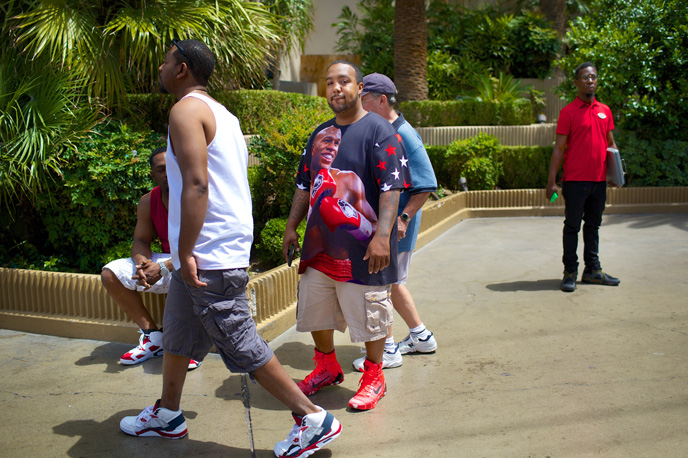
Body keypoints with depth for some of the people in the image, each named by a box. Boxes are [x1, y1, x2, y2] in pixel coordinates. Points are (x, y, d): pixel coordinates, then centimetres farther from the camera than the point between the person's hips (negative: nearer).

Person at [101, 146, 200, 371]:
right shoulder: (148, 201, 0)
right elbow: (141, 240, 3)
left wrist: (164, 267, -35)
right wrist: (142, 263, -22)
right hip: (167, 258, 7)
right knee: (110, 273, -4)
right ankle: (153, 337, -1)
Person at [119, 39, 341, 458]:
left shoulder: (187, 110, -13)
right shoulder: (222, 114, 16)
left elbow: (196, 184, -25)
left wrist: (186, 252, -24)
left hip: (208, 256, -11)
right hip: (203, 255, 11)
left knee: (241, 345, -4)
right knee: (177, 334, 22)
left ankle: (313, 419, 5)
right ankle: (168, 415, 38)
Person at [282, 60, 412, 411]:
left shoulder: (378, 131, -8)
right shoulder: (319, 134, 14)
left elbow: (392, 187, -15)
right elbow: (304, 185, 20)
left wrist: (382, 236, -24)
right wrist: (291, 227, 14)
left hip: (362, 250, -6)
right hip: (320, 246, 7)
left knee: (370, 317, 5)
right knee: (315, 312, 15)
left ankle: (373, 379, 24)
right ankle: (326, 369, 37)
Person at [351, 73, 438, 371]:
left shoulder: (404, 136, -17)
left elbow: (426, 185, -18)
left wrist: (403, 217, -24)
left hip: (394, 226, -9)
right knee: (392, 282, 18)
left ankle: (387, 350, 10)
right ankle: (421, 337, 33)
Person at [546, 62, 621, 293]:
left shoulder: (605, 111, 12)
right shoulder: (568, 112, -5)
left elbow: (610, 144, 19)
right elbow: (559, 148, -7)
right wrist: (551, 181, -12)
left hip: (599, 180, 6)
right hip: (575, 180, -5)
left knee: (593, 226, 13)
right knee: (572, 226, 2)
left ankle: (593, 270, 22)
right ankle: (570, 272, 9)